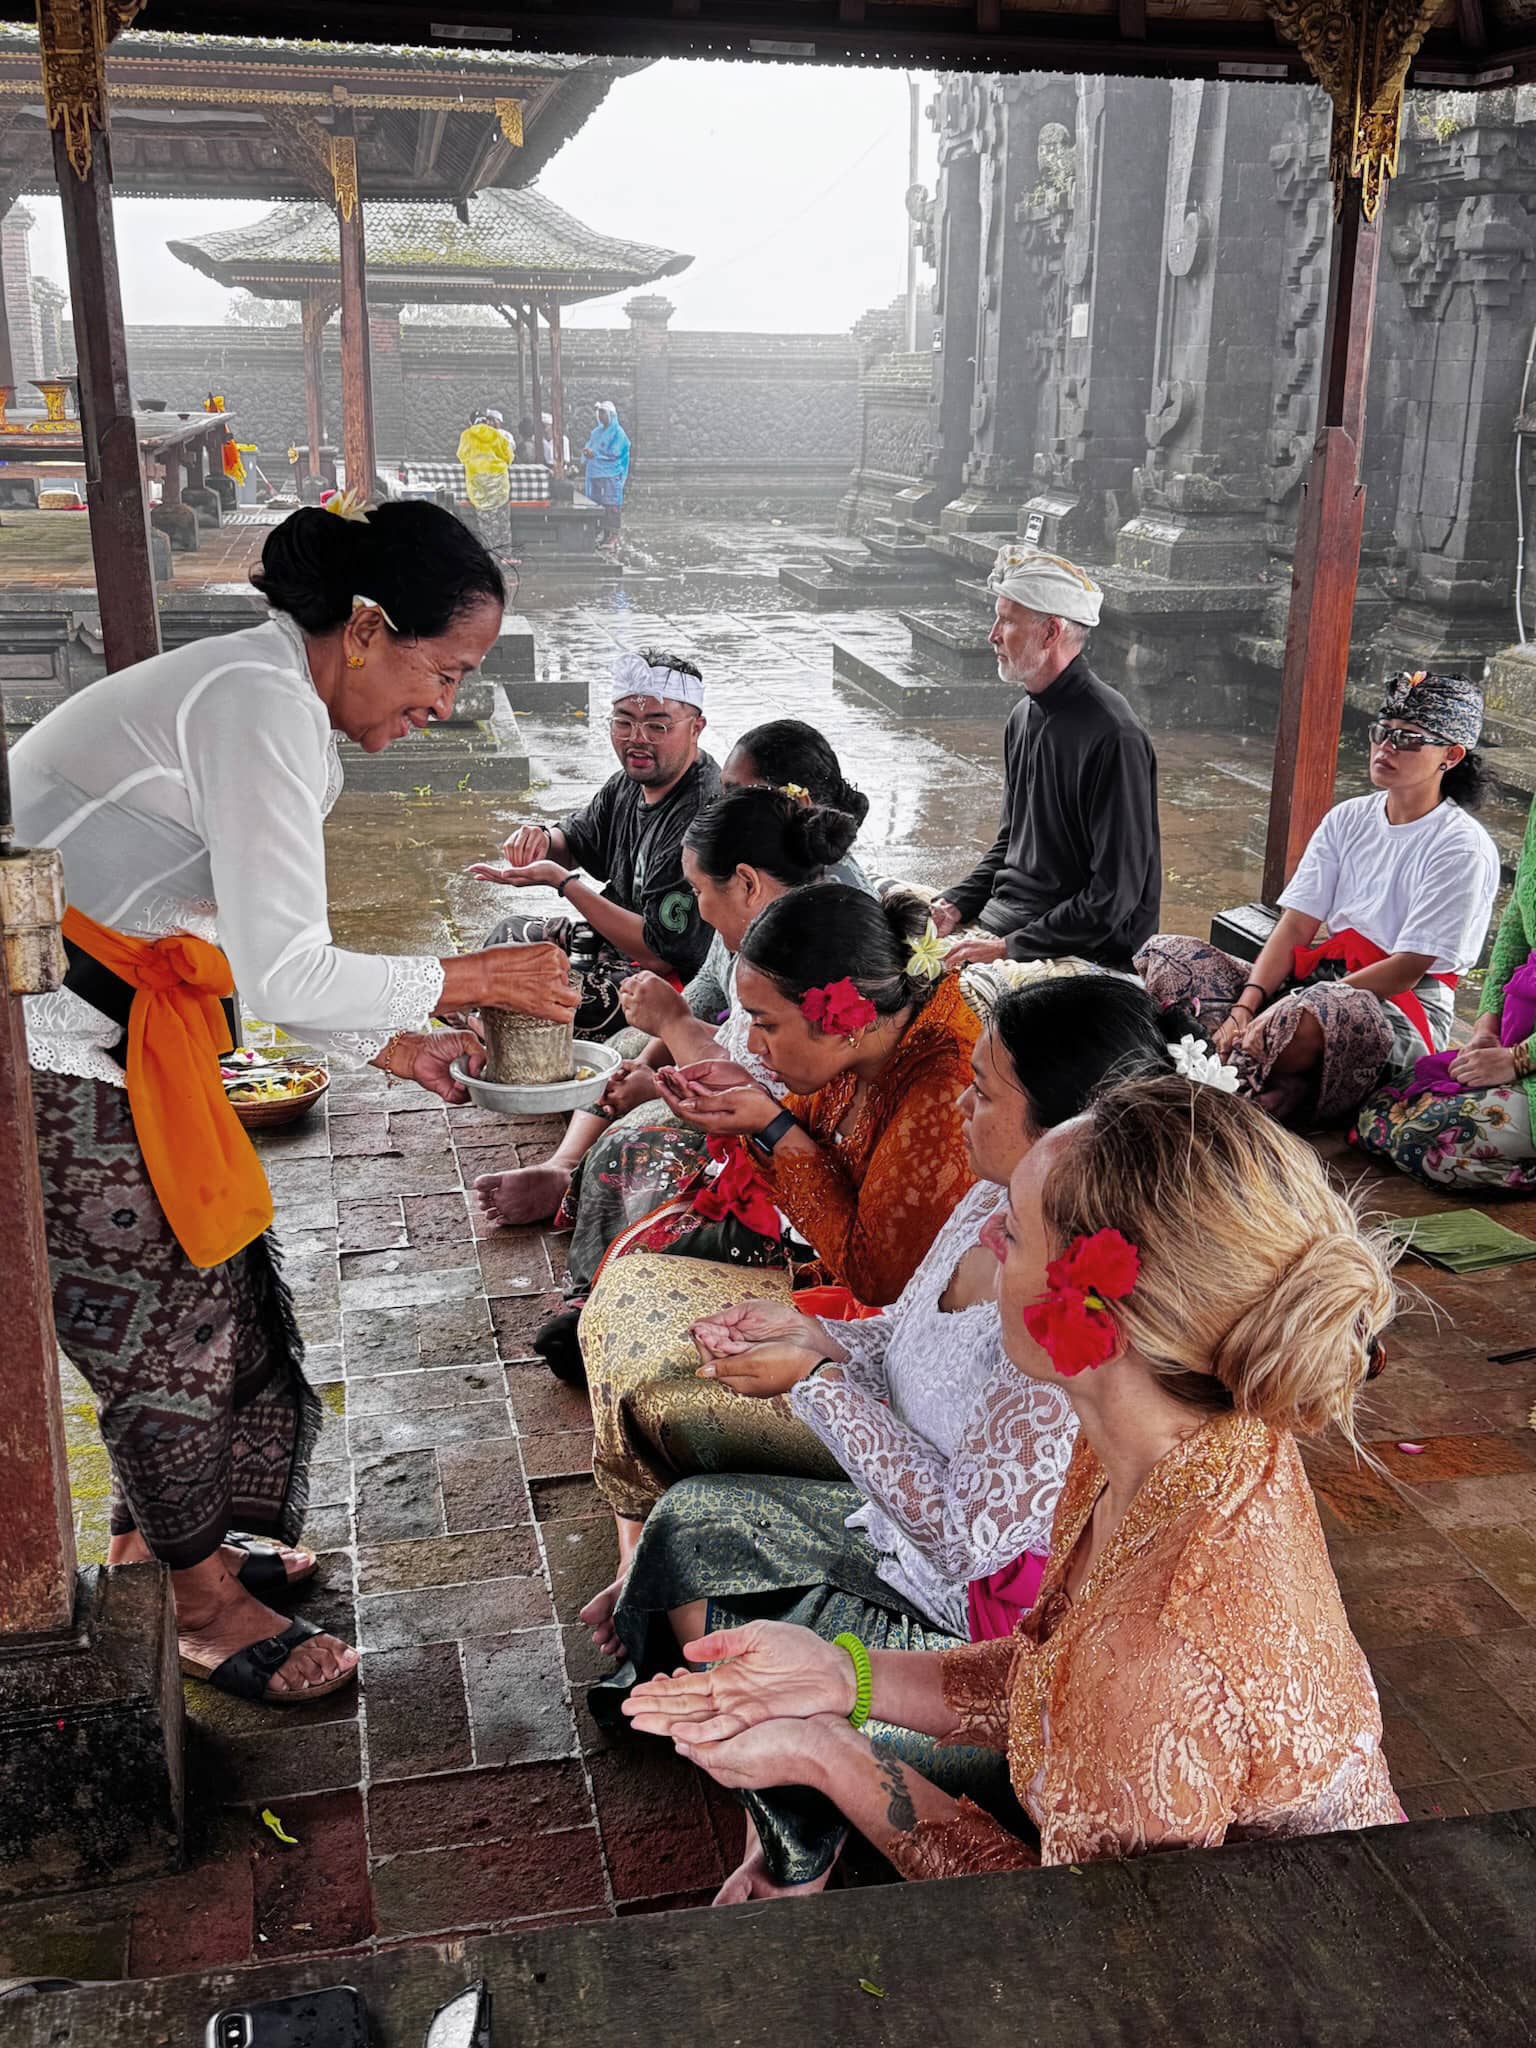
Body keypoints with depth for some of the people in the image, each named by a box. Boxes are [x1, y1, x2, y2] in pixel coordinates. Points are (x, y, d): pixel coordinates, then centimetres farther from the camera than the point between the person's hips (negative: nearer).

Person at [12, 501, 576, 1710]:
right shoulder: (262, 707, -24)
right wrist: (471, 979, -17)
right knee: (163, 1304, 3)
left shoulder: (279, 703, 9)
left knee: (190, 1278, 18)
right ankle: (211, 1607, 22)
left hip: (112, 1027, 10)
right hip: (52, 1045, -10)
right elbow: (283, 975, -28)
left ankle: (151, 1539, 38)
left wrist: (394, 1045, 6)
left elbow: (257, 953, 12)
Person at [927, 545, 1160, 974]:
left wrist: (1010, 947, -20)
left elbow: (1114, 895, -20)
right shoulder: (1025, 716, 11)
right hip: (1002, 915, 9)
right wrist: (956, 904, 5)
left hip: (1083, 951, -9)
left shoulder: (1113, 737, -19)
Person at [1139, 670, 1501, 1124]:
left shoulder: (1463, 849, -8)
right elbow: (1295, 926, 3)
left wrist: (1280, 1014, -23)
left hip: (1404, 1007, -7)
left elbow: (1408, 968, -16)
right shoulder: (1348, 819, 11)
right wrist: (1246, 1006, -15)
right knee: (1166, 957, -9)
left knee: (1309, 1018, -43)